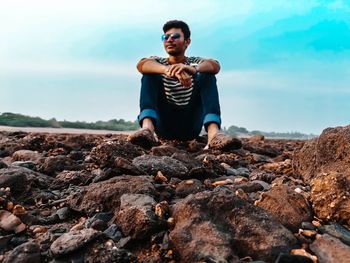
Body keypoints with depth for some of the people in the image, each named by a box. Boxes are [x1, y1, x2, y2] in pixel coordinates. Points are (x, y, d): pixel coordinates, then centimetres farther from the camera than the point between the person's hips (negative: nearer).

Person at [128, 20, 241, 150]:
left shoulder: (196, 63, 11)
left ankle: (213, 132, -40)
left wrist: (192, 69, -38)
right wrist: (167, 69, -38)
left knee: (207, 75, -15)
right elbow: (141, 64, -16)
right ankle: (147, 128, -41)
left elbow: (215, 66, -15)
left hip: (190, 125, 0)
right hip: (164, 125, 0)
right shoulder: (158, 62, 11)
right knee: (149, 74, -14)